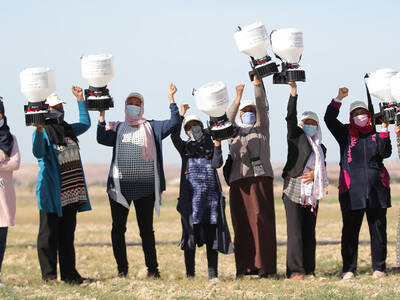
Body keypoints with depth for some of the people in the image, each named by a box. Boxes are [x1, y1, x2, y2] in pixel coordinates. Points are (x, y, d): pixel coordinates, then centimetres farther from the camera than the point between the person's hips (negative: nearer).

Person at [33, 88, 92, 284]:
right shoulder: (42, 132, -7)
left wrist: (80, 99, 26)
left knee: (67, 234, 10)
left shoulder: (68, 129, 15)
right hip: (51, 192, -7)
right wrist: (40, 131, -35)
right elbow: (38, 153, -21)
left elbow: (85, 124, 31)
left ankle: (69, 273, 13)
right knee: (49, 233, -3)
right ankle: (49, 275, 0)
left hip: (71, 192, 7)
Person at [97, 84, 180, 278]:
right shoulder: (117, 129, 11)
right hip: (120, 185, 0)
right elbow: (102, 138, -6)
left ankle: (152, 268, 6)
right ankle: (122, 268, 8)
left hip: (145, 187, 0)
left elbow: (173, 123, 1)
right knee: (118, 228, 1)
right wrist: (102, 114, -12)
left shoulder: (152, 128, 13)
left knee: (146, 229, 2)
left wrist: (171, 99, -6)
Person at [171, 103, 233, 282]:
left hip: (211, 193, 1)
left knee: (211, 233, -1)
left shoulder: (211, 146, 17)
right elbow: (174, 136, -7)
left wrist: (217, 144, -8)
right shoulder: (185, 147, 13)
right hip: (191, 193, -1)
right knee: (191, 231, -5)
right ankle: (190, 273, -1)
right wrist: (181, 115, -12)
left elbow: (217, 164, 1)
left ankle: (213, 273, 0)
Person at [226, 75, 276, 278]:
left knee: (262, 221, -11)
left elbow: (262, 107, 5)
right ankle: (244, 267, -5)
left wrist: (257, 82, -5)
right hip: (239, 181, 2)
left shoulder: (261, 128, 17)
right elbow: (228, 119, 1)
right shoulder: (233, 132, 21)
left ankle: (265, 266, -14)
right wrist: (238, 98, -13)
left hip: (261, 178, -2)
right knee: (241, 224, -4)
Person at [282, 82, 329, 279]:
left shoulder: (321, 148, 23)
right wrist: (294, 91, -13)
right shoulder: (296, 136, 10)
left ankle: (309, 270, 6)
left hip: (312, 192, 5)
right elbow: (291, 117, -4)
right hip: (293, 189, -5)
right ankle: (295, 271, -12)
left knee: (309, 232, 4)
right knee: (295, 231, -10)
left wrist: (314, 174, -5)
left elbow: (323, 171, 18)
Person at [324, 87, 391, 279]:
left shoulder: (375, 134, 13)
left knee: (378, 228, 3)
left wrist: (384, 130, -6)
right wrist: (339, 99, -9)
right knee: (350, 229, -2)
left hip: (377, 188, 1)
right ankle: (349, 269, 3)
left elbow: (385, 153, 0)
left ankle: (379, 267, 10)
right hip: (352, 189, -1)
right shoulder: (345, 133, 10)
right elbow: (329, 119, -2)